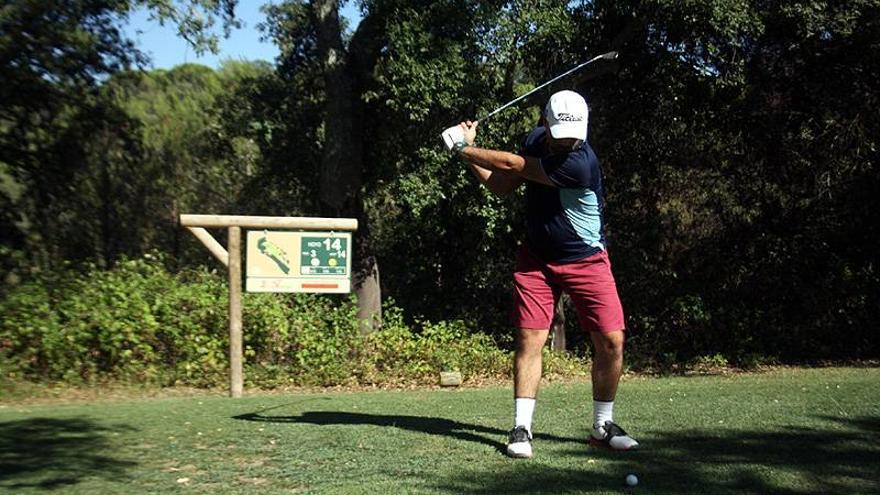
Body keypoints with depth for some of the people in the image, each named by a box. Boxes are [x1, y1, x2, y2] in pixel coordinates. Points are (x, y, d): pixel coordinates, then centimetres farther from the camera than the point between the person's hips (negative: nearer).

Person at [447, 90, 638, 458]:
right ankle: (521, 429, 0)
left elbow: (514, 165, -22)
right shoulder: (536, 139, -3)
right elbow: (501, 186, 7)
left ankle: (603, 426, 12)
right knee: (529, 339, -5)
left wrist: (464, 148, -11)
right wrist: (470, 153, -6)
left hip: (586, 260, -4)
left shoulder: (580, 164, -27)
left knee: (611, 341, -5)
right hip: (537, 258, 4)